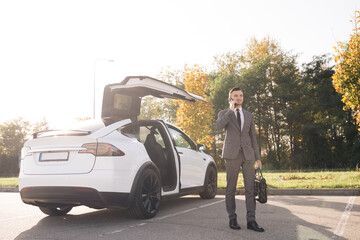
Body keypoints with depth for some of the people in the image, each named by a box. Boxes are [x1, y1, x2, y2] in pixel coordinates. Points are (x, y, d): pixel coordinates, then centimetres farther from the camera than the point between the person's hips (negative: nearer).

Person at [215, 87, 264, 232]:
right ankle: (232, 219, 11)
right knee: (231, 188, 2)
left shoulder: (249, 116, 18)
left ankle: (251, 220, 1)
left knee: (250, 188, -3)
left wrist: (257, 157, 12)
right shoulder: (224, 113, 8)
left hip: (248, 154, 3)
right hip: (232, 154, -3)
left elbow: (253, 137, 18)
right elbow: (218, 126, -14)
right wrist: (231, 110, -10)